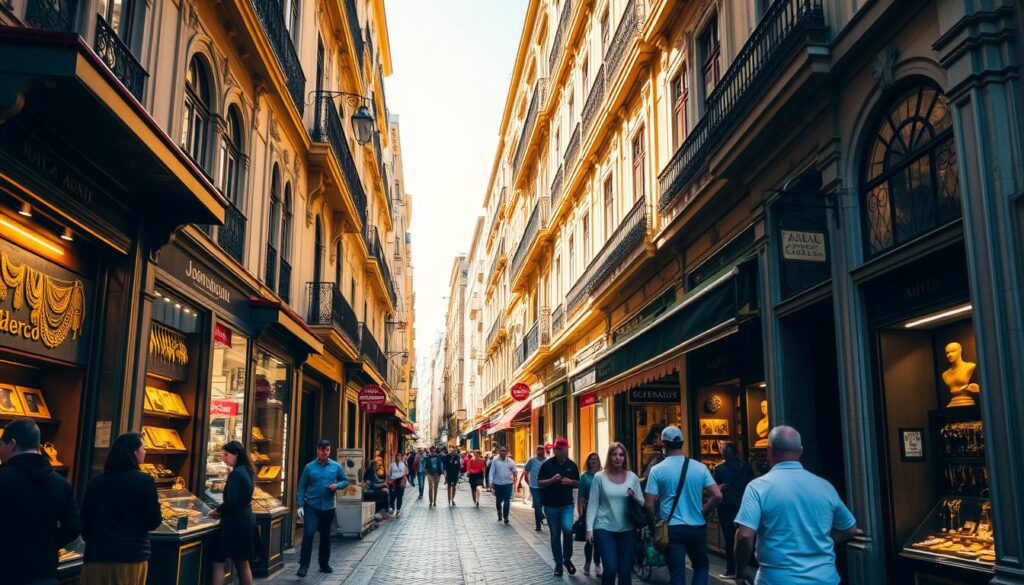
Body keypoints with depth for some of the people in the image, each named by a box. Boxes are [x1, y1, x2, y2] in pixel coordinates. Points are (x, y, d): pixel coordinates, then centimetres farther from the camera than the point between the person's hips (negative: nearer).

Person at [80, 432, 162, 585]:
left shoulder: (95, 482, 3)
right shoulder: (144, 481, -10)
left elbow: (84, 522, 10)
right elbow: (153, 522, -5)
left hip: (96, 555, 3)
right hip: (132, 556, -3)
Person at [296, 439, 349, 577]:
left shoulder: (336, 466, 2)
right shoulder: (309, 467, -2)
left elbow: (345, 481, 10)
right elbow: (301, 487, 0)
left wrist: (337, 485, -12)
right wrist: (300, 505, -6)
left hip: (328, 507, 3)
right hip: (311, 506, -2)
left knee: (325, 536, 13)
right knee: (308, 533, -14)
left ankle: (324, 563, 27)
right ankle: (303, 565, -6)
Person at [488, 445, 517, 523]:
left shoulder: (511, 461, 2)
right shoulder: (495, 461, -1)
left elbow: (514, 471, 7)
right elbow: (492, 472, -2)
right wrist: (491, 482, -8)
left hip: (508, 483, -1)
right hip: (498, 484, 1)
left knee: (507, 501, -7)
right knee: (498, 501, 13)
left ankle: (505, 517, 0)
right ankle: (499, 514, 36)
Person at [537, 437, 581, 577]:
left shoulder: (572, 465, 3)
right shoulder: (547, 464, -4)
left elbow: (578, 484, 11)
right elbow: (539, 483, -3)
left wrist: (570, 482, -11)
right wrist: (552, 480, -20)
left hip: (567, 505, 0)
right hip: (551, 506, 0)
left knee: (568, 530, -18)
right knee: (555, 535, 8)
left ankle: (567, 559, 4)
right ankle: (558, 563, 22)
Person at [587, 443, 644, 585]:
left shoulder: (632, 477, 3)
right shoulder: (599, 477, -2)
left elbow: (642, 503, 8)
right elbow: (593, 504, -1)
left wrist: (634, 497, -14)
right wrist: (589, 528, -6)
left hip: (627, 530, 2)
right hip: (604, 528, -2)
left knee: (625, 572, 4)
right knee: (611, 569, -14)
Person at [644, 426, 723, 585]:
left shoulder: (657, 470, -7)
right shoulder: (700, 467, -1)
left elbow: (649, 505, -9)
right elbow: (717, 496, -5)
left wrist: (655, 525, 7)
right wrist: (701, 513, 9)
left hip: (672, 529, -2)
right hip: (697, 527, 2)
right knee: (701, 566, 22)